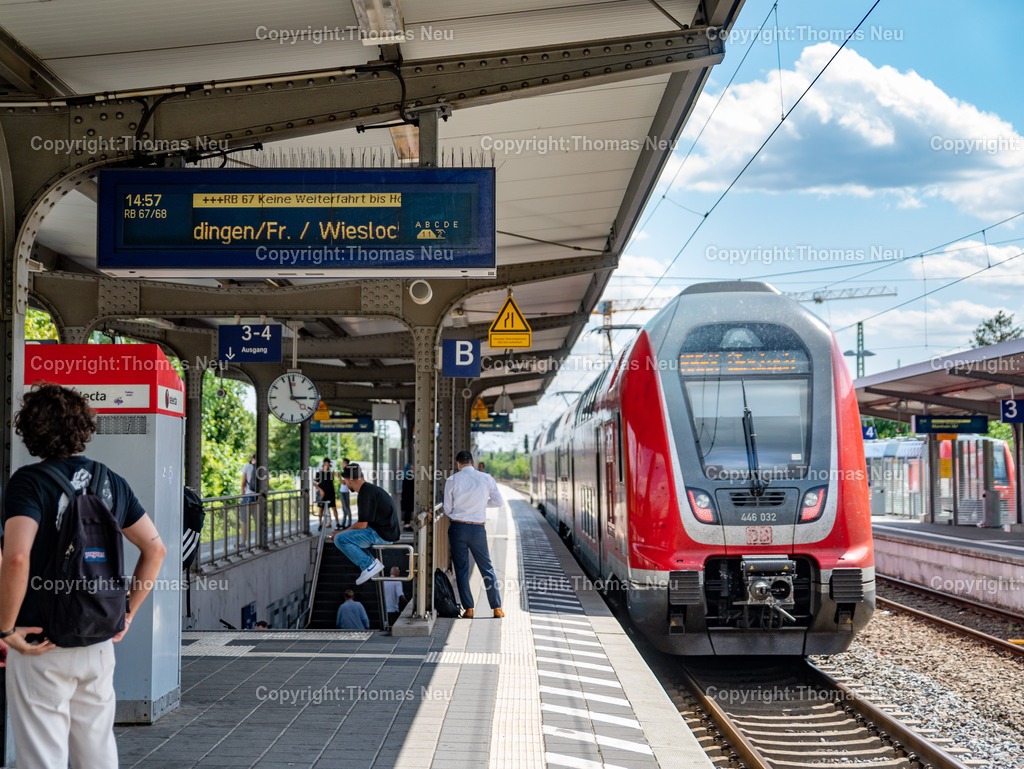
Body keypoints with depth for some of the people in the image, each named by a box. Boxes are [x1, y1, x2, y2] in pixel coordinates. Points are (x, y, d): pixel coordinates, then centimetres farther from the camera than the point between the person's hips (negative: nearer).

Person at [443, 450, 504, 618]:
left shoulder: (452, 480, -2)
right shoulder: (486, 478, 1)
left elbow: (447, 510, 1)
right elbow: (498, 502, 6)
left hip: (458, 527, -1)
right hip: (478, 529, 1)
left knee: (461, 569, 7)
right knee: (487, 568, 11)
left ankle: (468, 608, 6)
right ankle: (497, 608, 12)